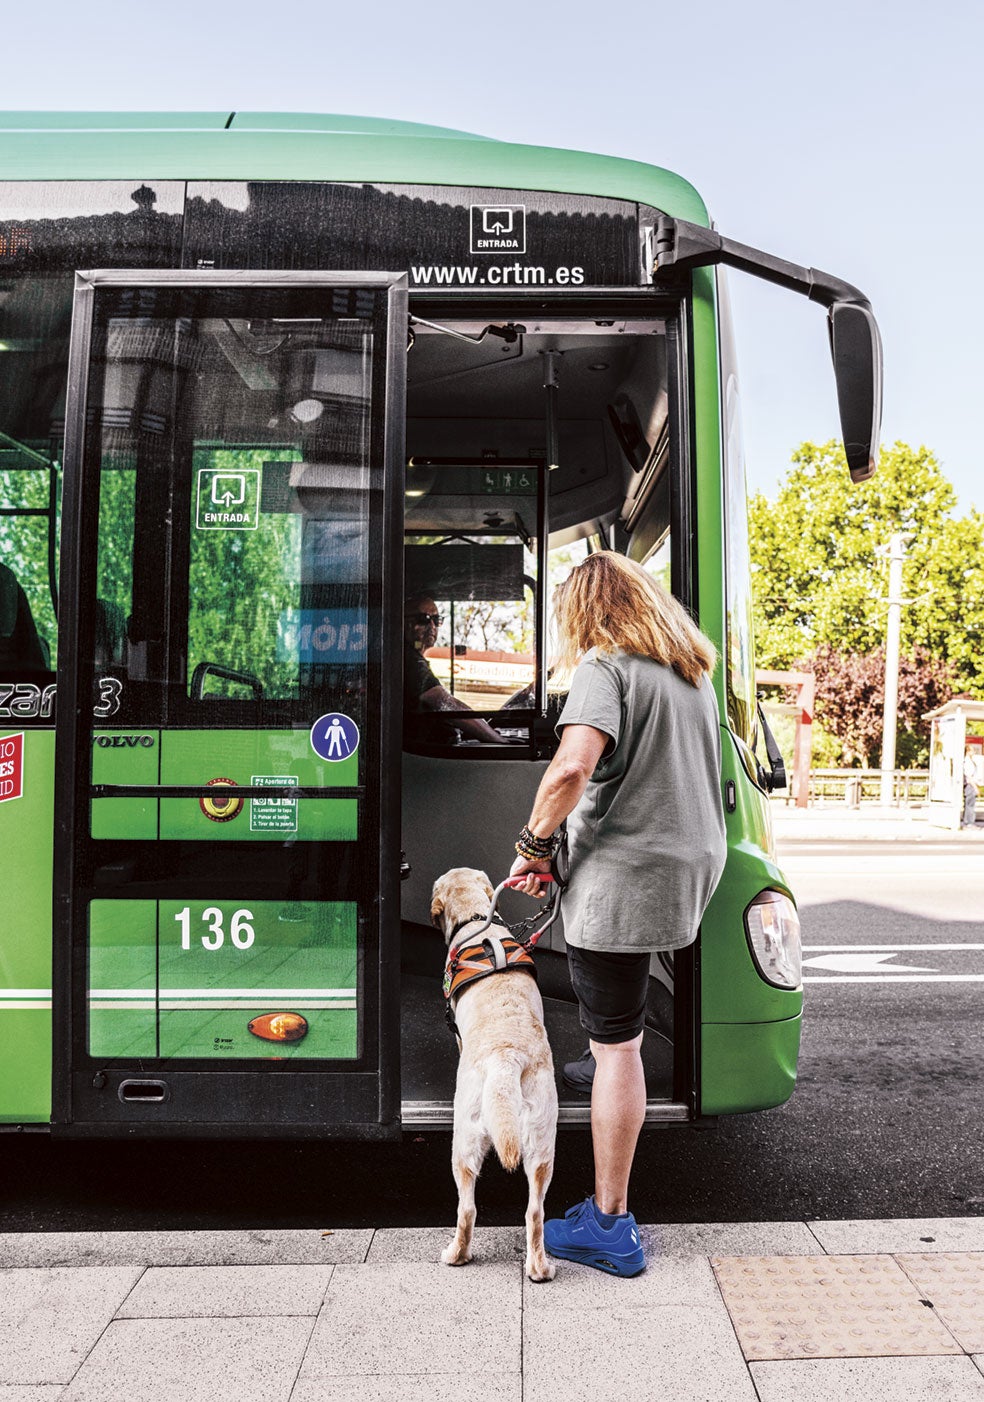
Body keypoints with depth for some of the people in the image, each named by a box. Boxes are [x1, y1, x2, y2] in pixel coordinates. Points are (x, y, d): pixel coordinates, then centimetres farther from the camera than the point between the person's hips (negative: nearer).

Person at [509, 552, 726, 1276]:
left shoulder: (605, 665, -10)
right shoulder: (694, 669, 16)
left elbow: (572, 767, -27)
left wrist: (535, 843, -12)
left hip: (626, 876, -8)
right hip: (692, 863, 8)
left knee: (615, 1046, 0)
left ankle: (610, 1225, 11)